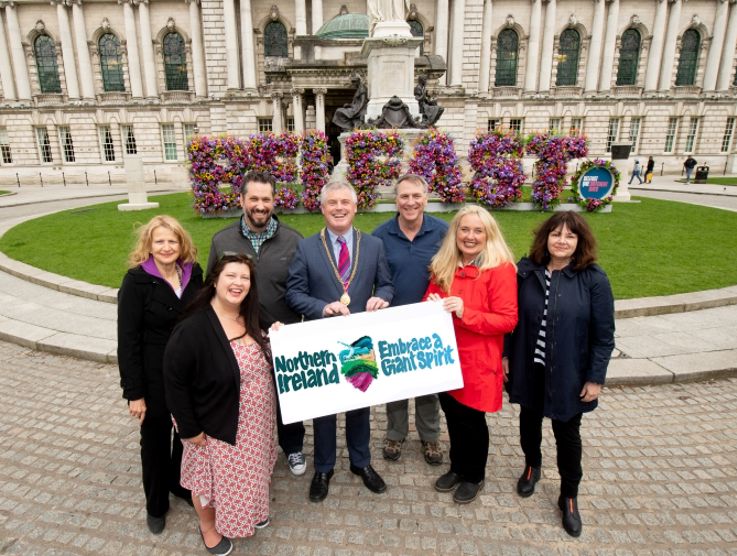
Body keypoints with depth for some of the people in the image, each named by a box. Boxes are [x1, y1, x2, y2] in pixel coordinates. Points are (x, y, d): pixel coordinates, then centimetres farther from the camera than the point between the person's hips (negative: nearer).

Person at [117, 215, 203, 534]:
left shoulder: (193, 274, -3)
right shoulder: (136, 280, -14)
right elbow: (128, 340, -13)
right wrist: (134, 391, -14)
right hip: (155, 376, -3)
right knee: (156, 439, 16)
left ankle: (181, 483, 46)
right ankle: (156, 503, 39)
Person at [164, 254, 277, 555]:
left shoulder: (254, 319, -5)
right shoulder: (192, 330, -25)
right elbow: (174, 382, -19)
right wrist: (189, 428, -16)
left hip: (256, 422, 6)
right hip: (217, 424, -5)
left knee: (249, 471, 26)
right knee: (213, 476, 17)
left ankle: (250, 510, 55)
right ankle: (208, 526, 46)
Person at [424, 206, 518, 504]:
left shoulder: (500, 269, -13)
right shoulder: (443, 266, 5)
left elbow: (507, 320, -16)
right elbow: (429, 301, 14)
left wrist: (465, 313, -27)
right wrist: (430, 306, -10)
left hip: (477, 362, -5)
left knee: (472, 420, 11)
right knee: (453, 416, 18)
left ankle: (474, 476, 36)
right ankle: (457, 468, 41)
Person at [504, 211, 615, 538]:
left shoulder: (593, 279, -13)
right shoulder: (527, 271, -5)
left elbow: (604, 335, -10)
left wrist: (596, 378, -10)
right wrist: (506, 354, 3)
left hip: (569, 374, -2)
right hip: (529, 368, 3)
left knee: (567, 433, 12)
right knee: (529, 420, 22)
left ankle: (569, 497, 34)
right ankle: (532, 465, 50)